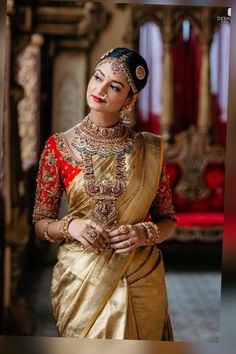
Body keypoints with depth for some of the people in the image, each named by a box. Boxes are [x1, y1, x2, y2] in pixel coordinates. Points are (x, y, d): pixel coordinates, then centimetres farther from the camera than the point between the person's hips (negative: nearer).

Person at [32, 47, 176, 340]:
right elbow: (40, 223, 1)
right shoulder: (59, 146, -4)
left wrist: (144, 233, -16)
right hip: (80, 282, 0)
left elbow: (167, 220, 5)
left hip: (140, 281, 1)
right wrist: (70, 226, -19)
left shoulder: (150, 149, -2)